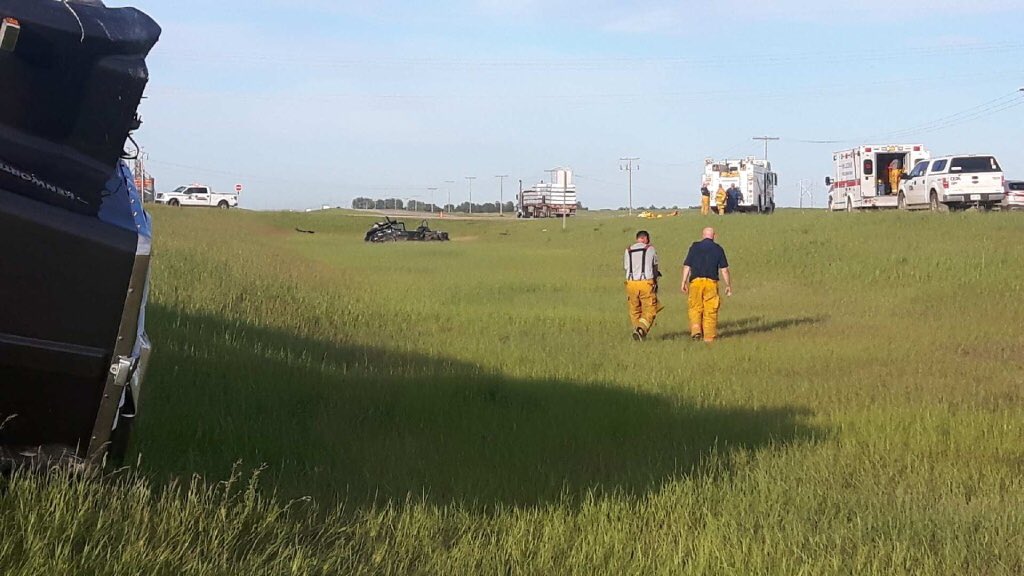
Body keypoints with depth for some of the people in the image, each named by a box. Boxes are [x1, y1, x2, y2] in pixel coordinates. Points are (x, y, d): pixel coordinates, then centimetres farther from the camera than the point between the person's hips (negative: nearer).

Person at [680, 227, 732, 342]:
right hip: (711, 282, 0)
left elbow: (686, 266, 3)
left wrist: (684, 282, 7)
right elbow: (724, 269, 3)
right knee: (711, 311, 4)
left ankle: (696, 330, -7)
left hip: (695, 281, 0)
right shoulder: (718, 249, 6)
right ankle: (709, 337, 3)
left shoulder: (694, 247, 6)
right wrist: (728, 285, 10)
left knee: (695, 308, 11)